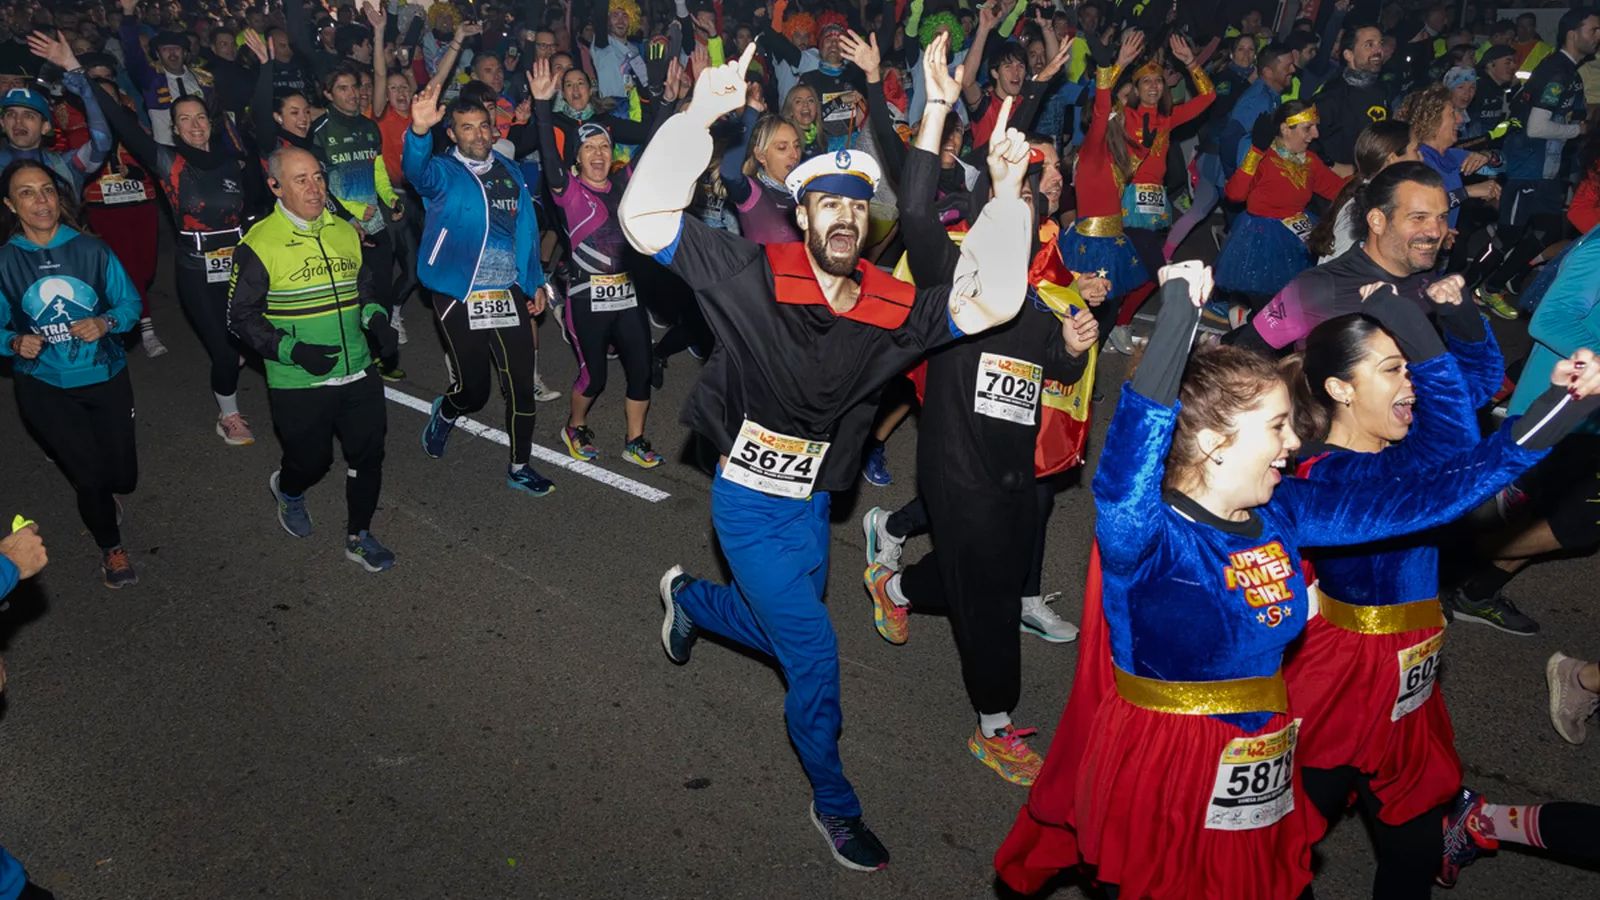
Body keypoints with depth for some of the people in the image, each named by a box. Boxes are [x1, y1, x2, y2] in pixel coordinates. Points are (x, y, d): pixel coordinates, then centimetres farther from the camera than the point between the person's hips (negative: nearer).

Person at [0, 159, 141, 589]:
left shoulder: (91, 250, -7)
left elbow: (130, 303, 0)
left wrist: (106, 322, -20)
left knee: (122, 477, 9)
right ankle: (111, 547, 27)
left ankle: (99, 497, 49)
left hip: (106, 378, 1)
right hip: (45, 388, -1)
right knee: (90, 477, -3)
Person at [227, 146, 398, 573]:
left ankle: (358, 536, 28)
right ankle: (288, 491, 47)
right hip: (298, 383, -4)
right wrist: (294, 351, -20)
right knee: (312, 460, 9)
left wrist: (376, 319, -1)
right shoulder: (259, 245, -11)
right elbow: (241, 316, -7)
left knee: (368, 454, 8)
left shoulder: (345, 232, 5)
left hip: (358, 374, 5)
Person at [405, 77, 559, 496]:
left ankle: (519, 467, 21)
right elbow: (417, 171, -29)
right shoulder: (443, 173, -5)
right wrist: (419, 131, -49)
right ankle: (445, 413, 40)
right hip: (461, 298, -4)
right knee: (473, 391, 4)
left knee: (521, 385, 5)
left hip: (509, 293, 4)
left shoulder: (510, 172, 10)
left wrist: (536, 281, 11)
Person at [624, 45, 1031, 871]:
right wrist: (699, 116, -34)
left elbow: (991, 304, -12)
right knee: (815, 652, -4)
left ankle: (688, 597, 55)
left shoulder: (892, 309, -6)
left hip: (811, 503, 5)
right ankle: (834, 802, 20)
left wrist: (1006, 195, -20)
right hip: (748, 500, -5)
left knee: (789, 635, 24)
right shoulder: (755, 276, -16)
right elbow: (644, 219, -23)